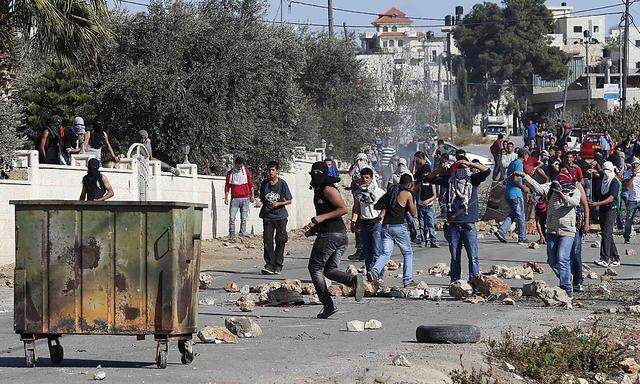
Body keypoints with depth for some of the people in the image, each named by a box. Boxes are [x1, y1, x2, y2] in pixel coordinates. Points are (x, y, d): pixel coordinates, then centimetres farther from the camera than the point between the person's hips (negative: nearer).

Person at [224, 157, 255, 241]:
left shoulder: (246, 172, 5)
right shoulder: (230, 173, 5)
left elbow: (251, 184, 9)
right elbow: (227, 186, 8)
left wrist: (252, 196, 5)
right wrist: (226, 197, 2)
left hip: (245, 199, 0)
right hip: (234, 198, 0)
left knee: (244, 218, 3)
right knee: (232, 217, -6)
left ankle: (243, 233, 9)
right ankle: (232, 235, -3)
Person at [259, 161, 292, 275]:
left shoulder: (282, 184, -6)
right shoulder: (264, 183, 2)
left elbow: (289, 201, -3)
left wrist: (278, 204, -16)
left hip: (280, 216, -2)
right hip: (268, 216, 2)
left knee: (280, 241, 0)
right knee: (267, 241, -5)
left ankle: (278, 265, 8)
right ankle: (269, 265, -3)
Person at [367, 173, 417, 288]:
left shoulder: (391, 191, 13)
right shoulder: (407, 194, -3)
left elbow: (377, 206, 15)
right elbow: (413, 213, 3)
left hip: (386, 226, 5)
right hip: (398, 226, -5)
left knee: (386, 253, 4)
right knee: (408, 253, 9)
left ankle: (374, 271, -21)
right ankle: (407, 280, 4)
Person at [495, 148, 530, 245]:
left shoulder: (512, 163, 17)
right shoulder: (519, 164, -11)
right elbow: (516, 179, -21)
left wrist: (522, 186, 20)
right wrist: (523, 188, -8)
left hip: (508, 193, 9)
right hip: (516, 193, -9)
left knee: (512, 214, 14)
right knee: (520, 216, 0)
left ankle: (501, 231, -2)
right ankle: (522, 238, 5)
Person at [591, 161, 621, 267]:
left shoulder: (615, 182, -10)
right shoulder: (604, 180, 14)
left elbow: (611, 198, -20)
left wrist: (597, 204, -28)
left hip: (610, 210, -8)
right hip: (602, 210, 8)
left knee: (606, 234, -15)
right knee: (608, 235, 11)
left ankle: (605, 259, -20)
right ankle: (615, 259, 19)